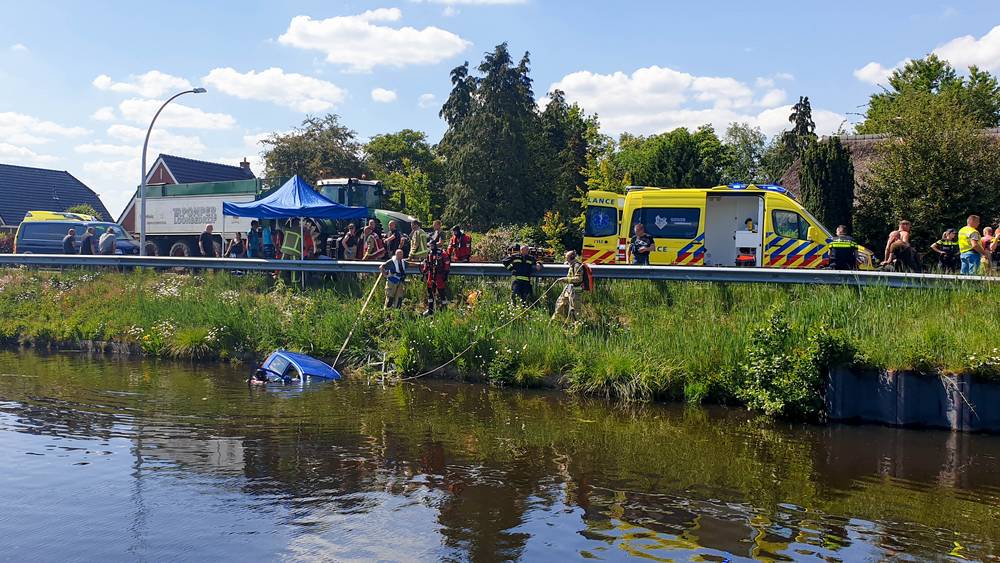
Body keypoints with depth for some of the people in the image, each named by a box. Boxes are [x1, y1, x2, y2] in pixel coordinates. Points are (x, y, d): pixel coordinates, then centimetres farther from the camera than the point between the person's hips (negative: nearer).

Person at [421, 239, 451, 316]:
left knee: (442, 293, -4)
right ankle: (430, 310, 20)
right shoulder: (429, 254, 10)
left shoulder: (442, 254, -10)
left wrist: (446, 275, -13)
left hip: (440, 277, -7)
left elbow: (447, 265, -10)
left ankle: (444, 310, 4)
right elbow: (425, 266, 21)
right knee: (430, 292, 11)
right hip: (431, 277, 7)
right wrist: (424, 274, 19)